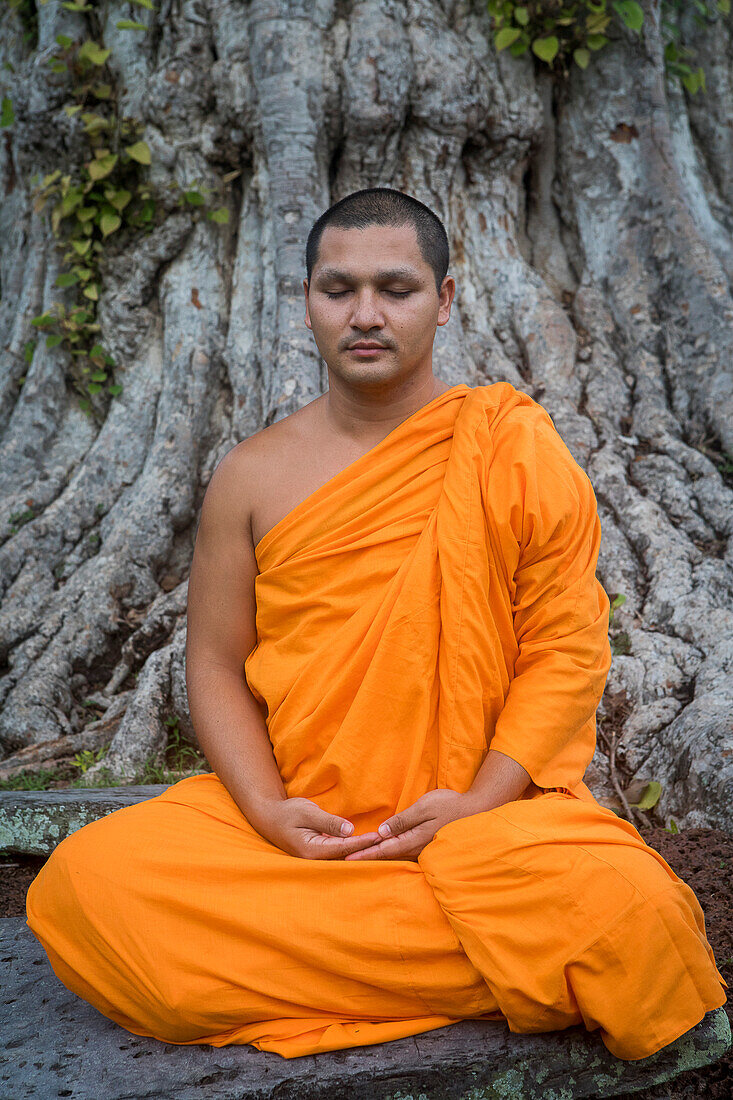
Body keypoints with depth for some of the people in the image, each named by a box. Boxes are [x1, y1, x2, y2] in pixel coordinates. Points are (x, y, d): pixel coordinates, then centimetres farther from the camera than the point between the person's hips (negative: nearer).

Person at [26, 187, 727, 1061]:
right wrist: (267, 808, -10)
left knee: (623, 901, -32)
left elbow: (568, 649, -2)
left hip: (489, 816, -2)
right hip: (293, 822, 3)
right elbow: (215, 663, 7)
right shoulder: (252, 475, 6)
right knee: (82, 881, -23)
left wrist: (479, 804, -15)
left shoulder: (514, 449, 1)